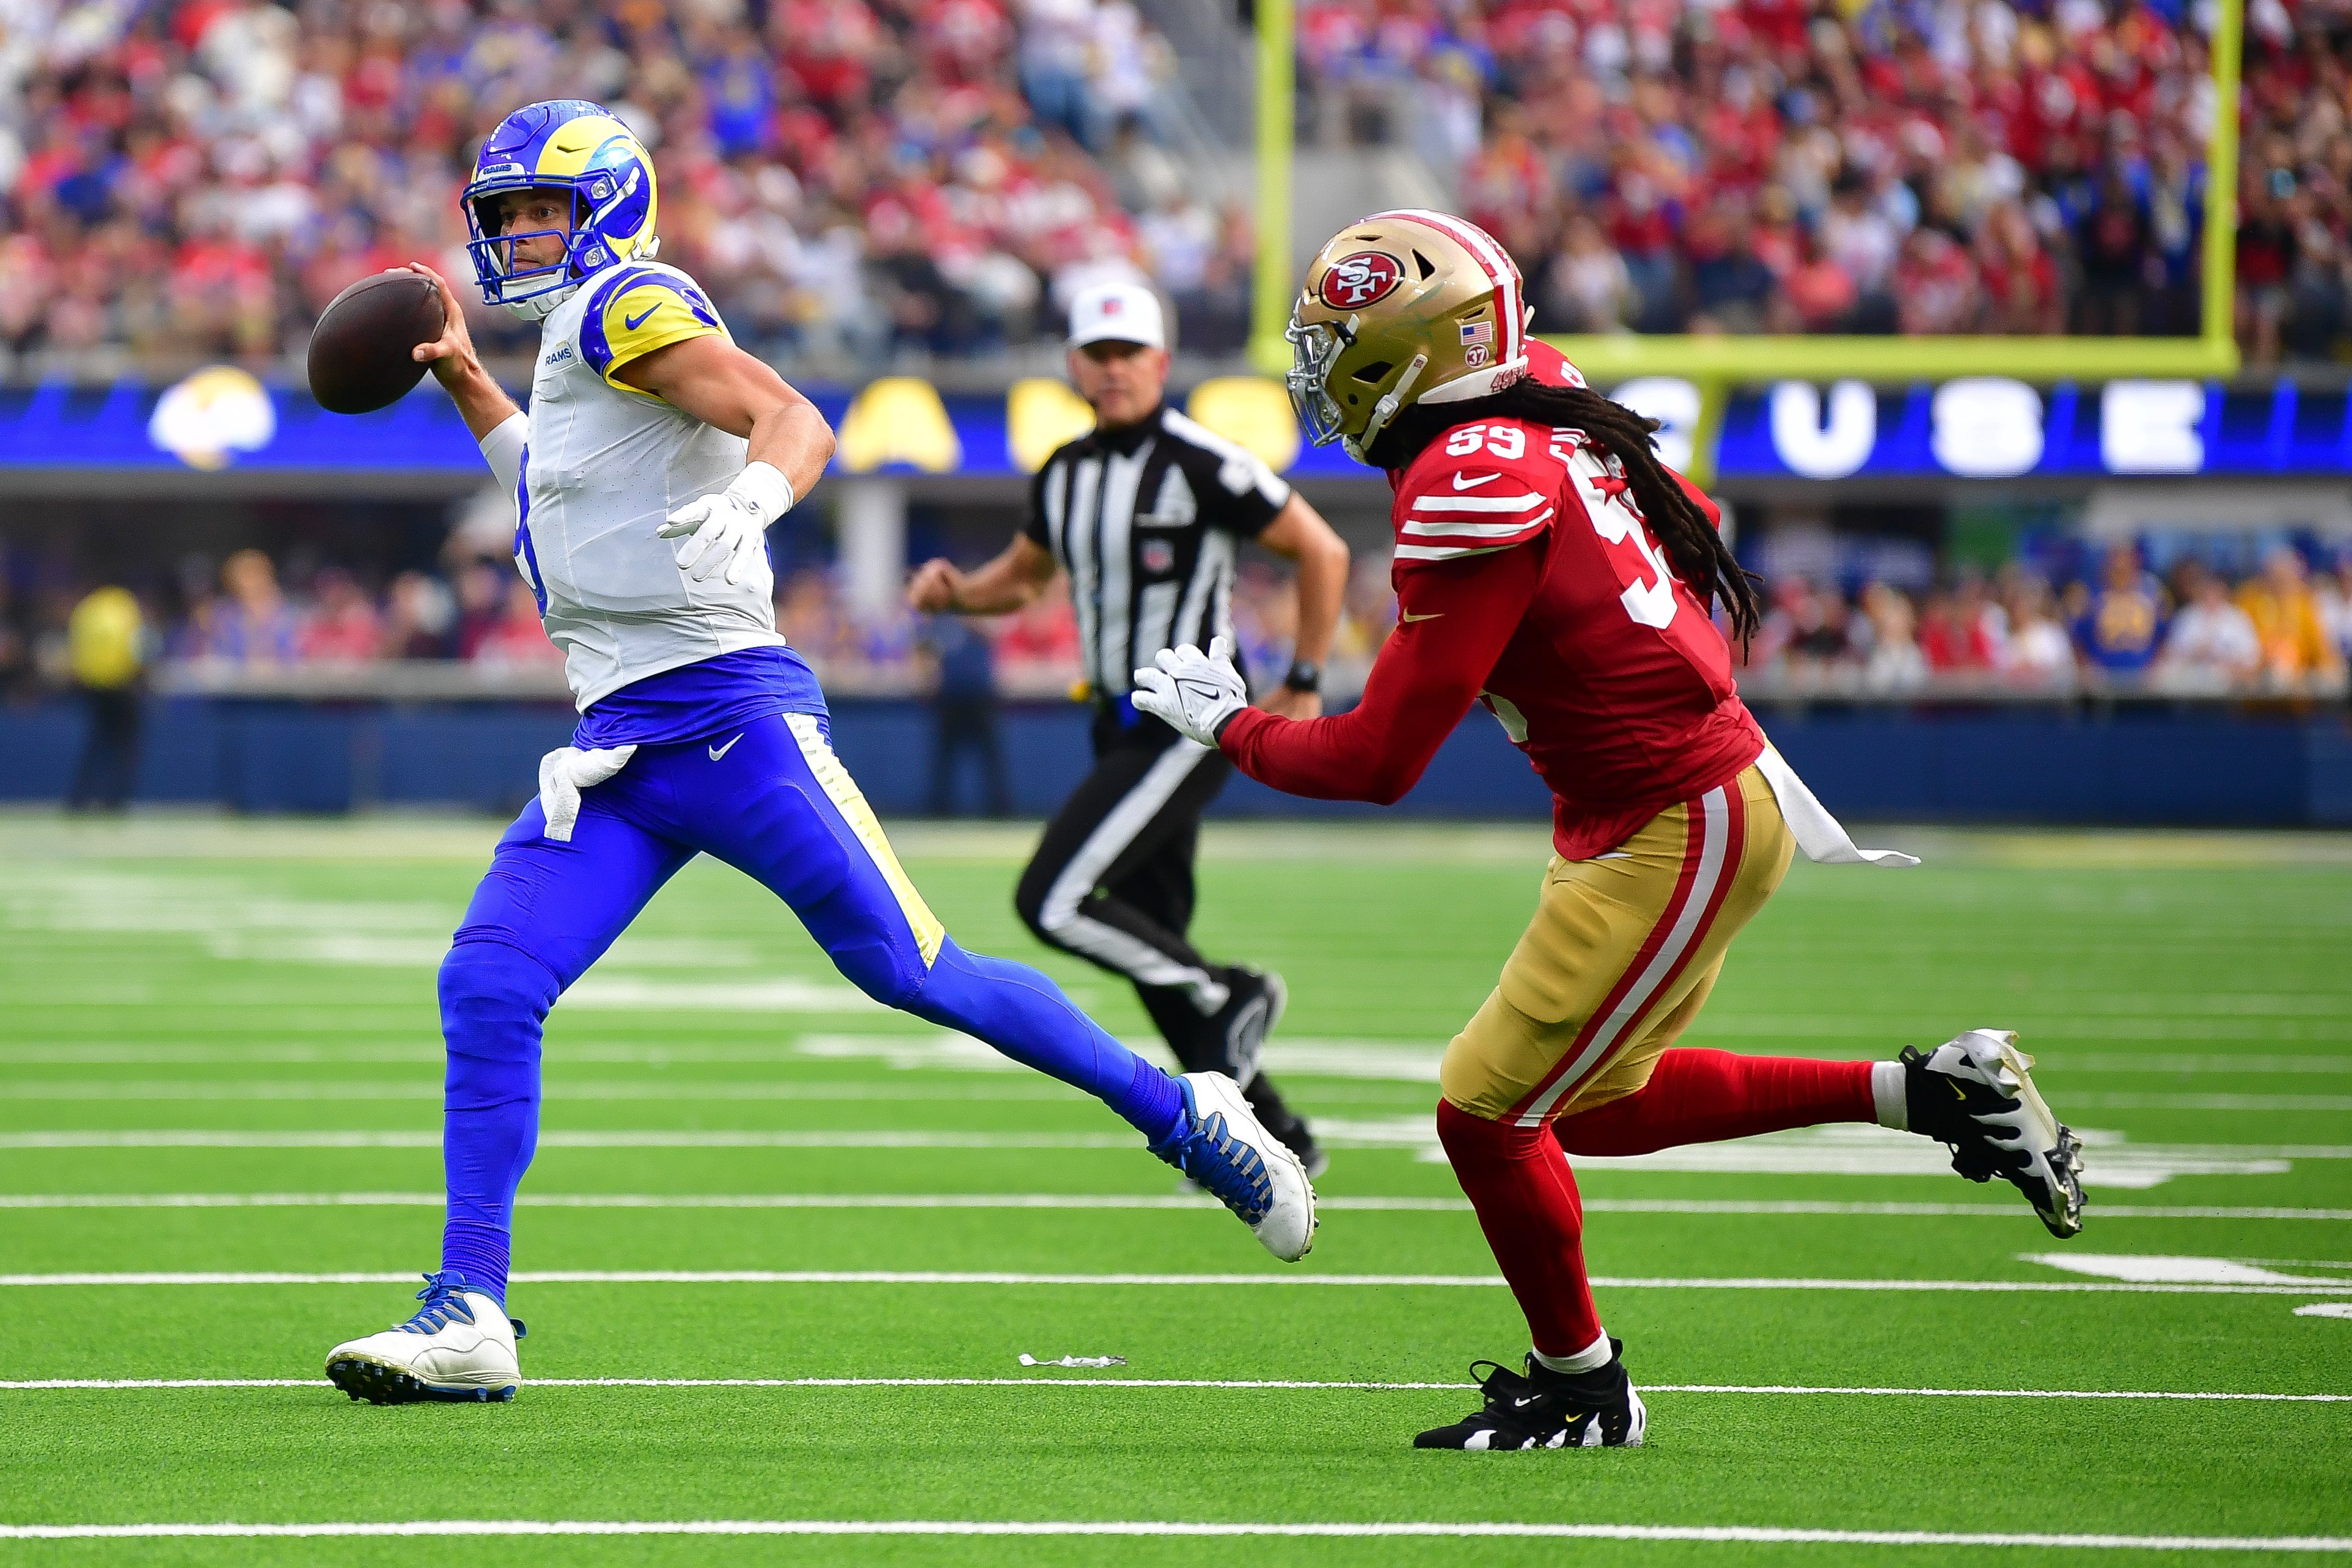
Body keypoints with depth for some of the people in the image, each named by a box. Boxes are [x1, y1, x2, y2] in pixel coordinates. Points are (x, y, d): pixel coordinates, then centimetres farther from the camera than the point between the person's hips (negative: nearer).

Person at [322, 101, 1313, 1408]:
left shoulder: (625, 306, -5)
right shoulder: (574, 340, 21)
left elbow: (795, 423, -19)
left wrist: (753, 497, -39)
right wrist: (468, 387, 34)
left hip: (729, 712, -8)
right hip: (618, 745, 8)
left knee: (911, 970, -5)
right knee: (489, 987, -7)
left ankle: (1188, 1116, 11)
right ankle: (469, 1317, -7)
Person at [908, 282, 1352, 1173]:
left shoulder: (1200, 466, -15)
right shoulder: (1066, 475, 8)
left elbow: (1323, 554, -10)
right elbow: (1022, 579, 24)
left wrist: (1302, 687, -8)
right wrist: (956, 592, 2)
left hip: (1188, 727, -8)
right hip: (1125, 728, 8)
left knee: (1053, 903, -17)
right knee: (1153, 944, 10)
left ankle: (1226, 997, 2)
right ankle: (1270, 1135, 20)